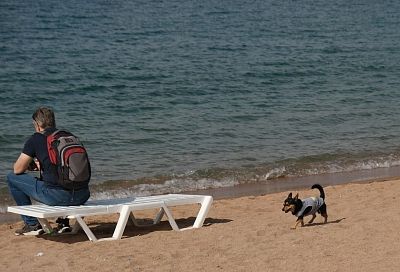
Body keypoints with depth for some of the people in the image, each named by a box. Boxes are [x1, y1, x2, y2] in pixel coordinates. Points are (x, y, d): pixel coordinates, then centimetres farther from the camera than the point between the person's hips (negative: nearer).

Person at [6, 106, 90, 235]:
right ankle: (63, 221, 29)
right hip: (83, 195, 6)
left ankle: (32, 224, 16)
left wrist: (29, 164, 28)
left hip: (58, 197, -6)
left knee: (12, 178, 13)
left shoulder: (36, 139, 1)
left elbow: (18, 169, 8)